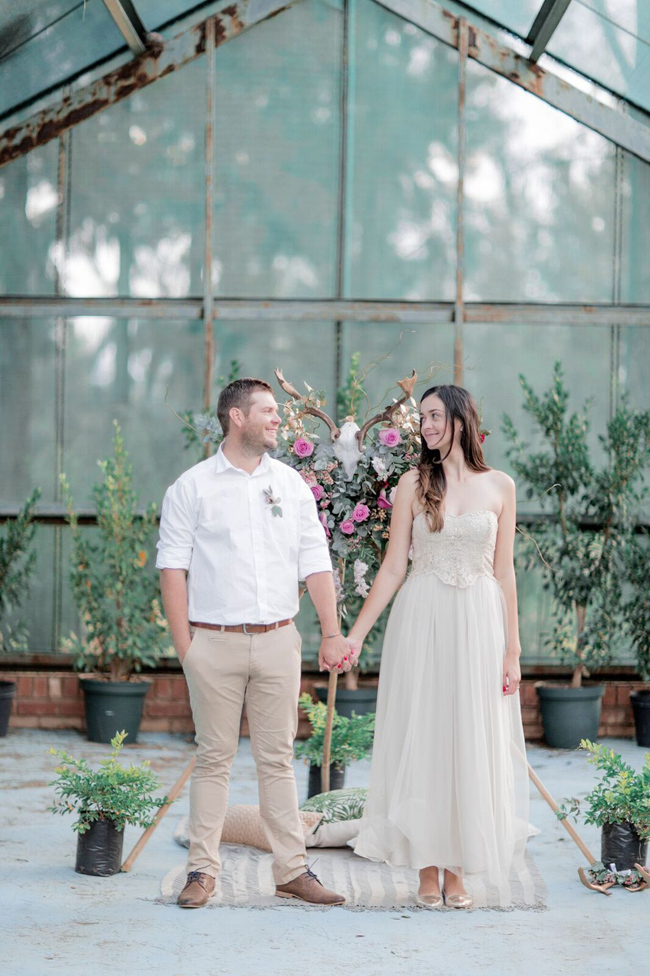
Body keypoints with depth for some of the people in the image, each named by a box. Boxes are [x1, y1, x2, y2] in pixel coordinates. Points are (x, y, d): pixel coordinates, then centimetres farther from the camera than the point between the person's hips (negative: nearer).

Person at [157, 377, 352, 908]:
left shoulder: (292, 484, 10)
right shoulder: (192, 487, 1)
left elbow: (316, 564, 9)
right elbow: (173, 566, -1)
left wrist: (332, 634, 2)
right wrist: (183, 644, -7)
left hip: (278, 641, 3)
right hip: (214, 642, -3)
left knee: (278, 759, 6)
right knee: (214, 758, 2)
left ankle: (292, 870, 9)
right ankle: (203, 870, 10)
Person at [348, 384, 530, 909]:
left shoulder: (499, 486, 4)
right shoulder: (414, 484, 3)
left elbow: (504, 572, 5)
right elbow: (393, 567, 3)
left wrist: (512, 649, 2)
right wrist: (355, 633, -3)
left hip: (479, 623, 1)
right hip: (422, 620, 0)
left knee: (472, 743, 3)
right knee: (422, 740, 1)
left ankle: (457, 871, 12)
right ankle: (428, 871, 9)